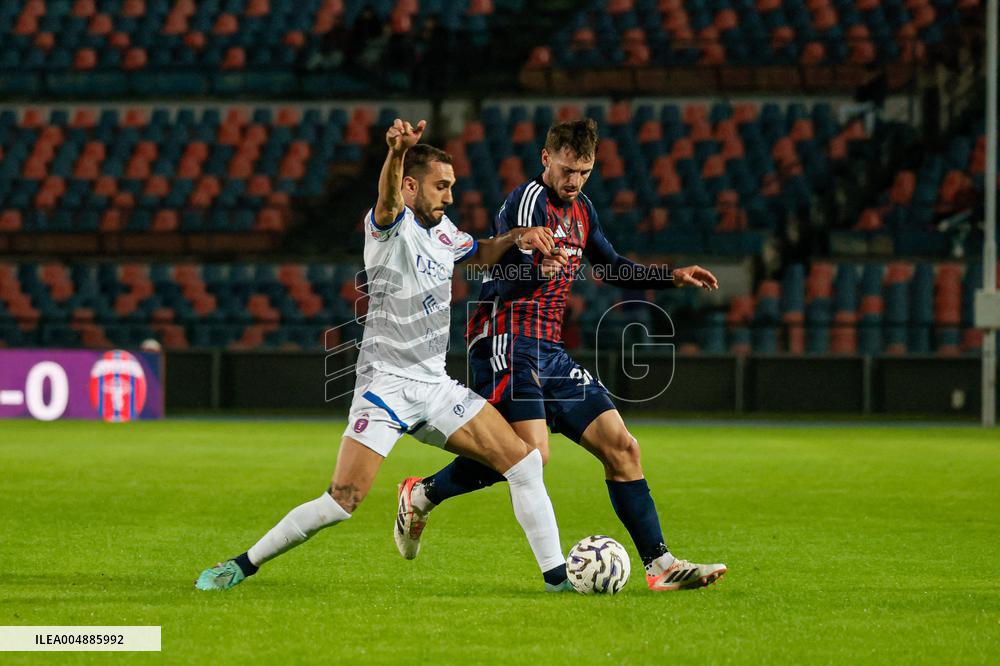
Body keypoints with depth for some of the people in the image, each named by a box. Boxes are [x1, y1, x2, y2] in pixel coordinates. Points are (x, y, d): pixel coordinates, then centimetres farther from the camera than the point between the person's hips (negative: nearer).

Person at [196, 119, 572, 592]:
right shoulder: (392, 226, -10)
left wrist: (514, 238, 11)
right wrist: (396, 152, -58)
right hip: (387, 383, -7)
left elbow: (478, 255, 34)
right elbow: (387, 200, -35)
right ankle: (243, 565, -2)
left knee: (524, 462, -1)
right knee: (343, 500, -16)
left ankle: (556, 575, 8)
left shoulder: (442, 230, 12)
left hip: (435, 385, 7)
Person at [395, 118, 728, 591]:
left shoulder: (580, 210, 17)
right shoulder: (529, 200, -11)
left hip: (550, 351, 9)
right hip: (508, 342, -9)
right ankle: (421, 495, -4)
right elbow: (504, 283, -22)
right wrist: (537, 268, -44)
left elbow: (612, 267, 32)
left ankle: (660, 565, 5)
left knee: (621, 447, 3)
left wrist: (673, 278, 22)